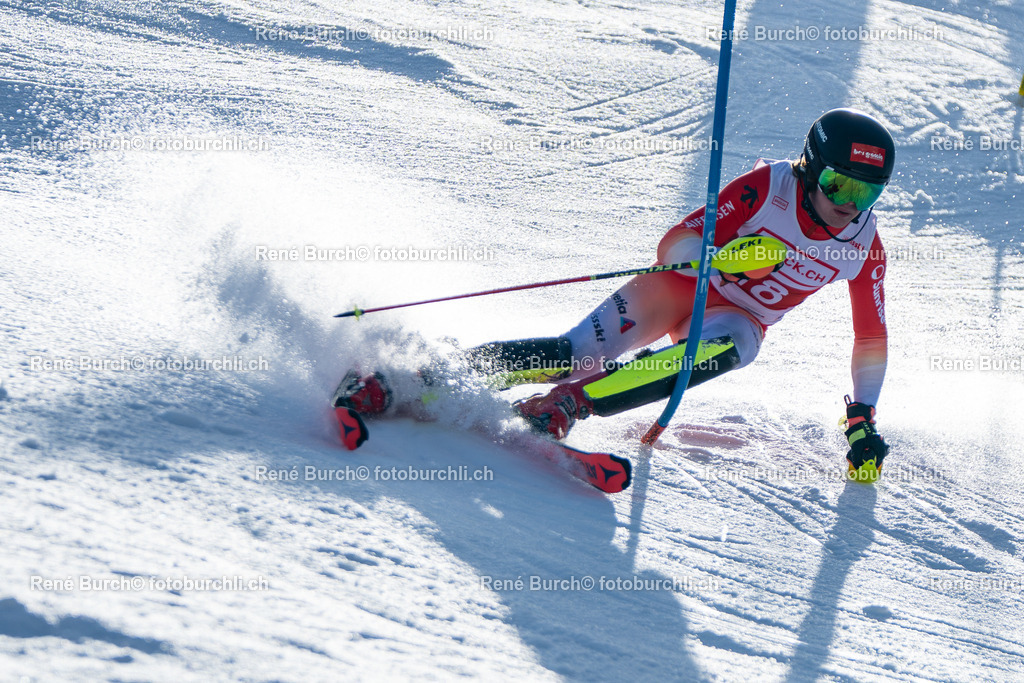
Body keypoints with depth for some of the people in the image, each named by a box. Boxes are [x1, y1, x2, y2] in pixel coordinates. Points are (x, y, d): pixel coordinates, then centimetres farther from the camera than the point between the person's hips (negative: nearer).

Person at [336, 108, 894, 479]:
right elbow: (676, 244, -17)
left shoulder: (864, 247, -7)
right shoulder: (768, 186, -16)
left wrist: (862, 421, -3)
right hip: (681, 284, -2)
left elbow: (871, 337, 3)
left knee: (728, 345, -36)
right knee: (581, 352, -26)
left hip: (736, 322, 2)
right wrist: (720, 256, -38)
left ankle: (566, 403, -41)